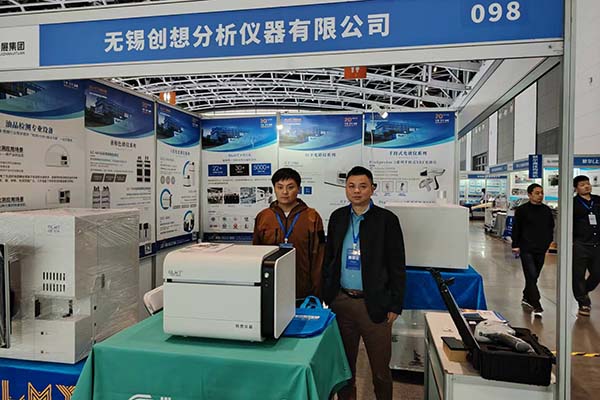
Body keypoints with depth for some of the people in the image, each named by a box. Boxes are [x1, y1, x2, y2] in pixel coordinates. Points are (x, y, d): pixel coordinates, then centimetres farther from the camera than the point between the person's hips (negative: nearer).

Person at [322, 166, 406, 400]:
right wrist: (326, 295, 8)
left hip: (373, 303, -3)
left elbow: (397, 266, -5)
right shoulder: (337, 217, 6)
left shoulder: (387, 220, -6)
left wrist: (395, 305, -7)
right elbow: (328, 258, 11)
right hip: (340, 300, 4)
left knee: (380, 367, 9)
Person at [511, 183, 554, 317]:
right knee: (531, 276, -9)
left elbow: (551, 228, 18)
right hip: (526, 249, -5)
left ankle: (527, 298, 33)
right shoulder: (522, 210, -5)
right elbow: (516, 229, -4)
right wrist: (515, 245, -6)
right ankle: (536, 306, -8)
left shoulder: (547, 210, 9)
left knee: (534, 276, 15)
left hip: (541, 249, 5)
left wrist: (548, 243, 11)